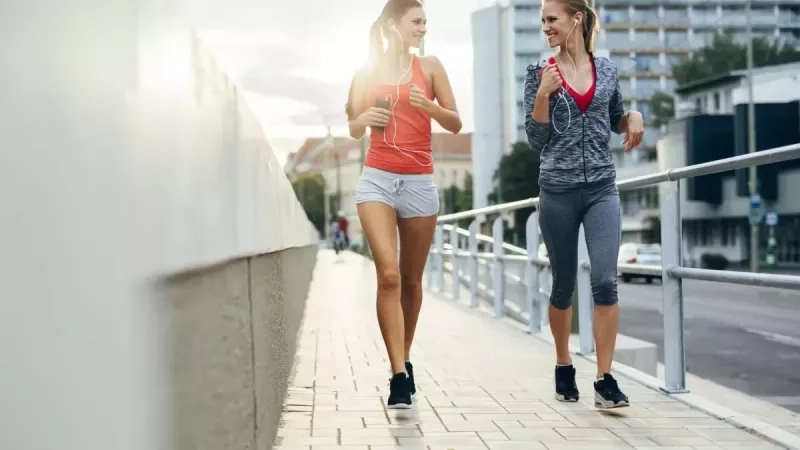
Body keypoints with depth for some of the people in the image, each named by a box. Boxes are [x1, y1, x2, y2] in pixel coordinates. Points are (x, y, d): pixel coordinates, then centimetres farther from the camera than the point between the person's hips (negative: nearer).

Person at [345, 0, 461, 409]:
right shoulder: (367, 72, 8)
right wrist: (363, 119, -6)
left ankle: (404, 362, 25)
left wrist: (430, 107, -14)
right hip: (377, 178, -1)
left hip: (419, 182, 1)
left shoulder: (429, 66, 6)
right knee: (388, 274, -14)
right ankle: (399, 375, -13)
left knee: (411, 279, 8)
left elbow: (456, 125, 5)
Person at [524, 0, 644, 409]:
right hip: (558, 191, -1)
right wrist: (543, 94, -16)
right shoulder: (539, 74, 1)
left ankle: (604, 379, -6)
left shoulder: (606, 69, 7)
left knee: (605, 280, -11)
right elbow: (536, 140, -4)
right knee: (563, 284, 8)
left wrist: (633, 118, 0)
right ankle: (564, 367, 27)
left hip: (602, 189, 1)